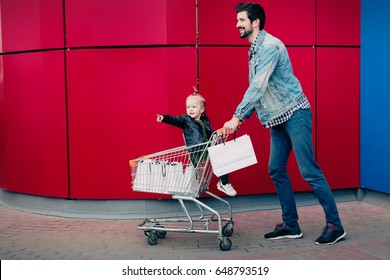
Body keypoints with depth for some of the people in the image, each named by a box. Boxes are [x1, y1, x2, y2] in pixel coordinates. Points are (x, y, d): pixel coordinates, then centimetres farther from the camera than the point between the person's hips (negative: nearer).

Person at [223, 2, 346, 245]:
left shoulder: (270, 46, -15)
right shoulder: (255, 49, 15)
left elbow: (258, 87, -23)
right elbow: (256, 89, 18)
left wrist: (237, 117, -23)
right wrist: (242, 118, 12)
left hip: (294, 113, -10)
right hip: (278, 119, 10)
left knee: (309, 170, -9)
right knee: (277, 170, 8)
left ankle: (335, 225, 0)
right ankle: (291, 225, 15)